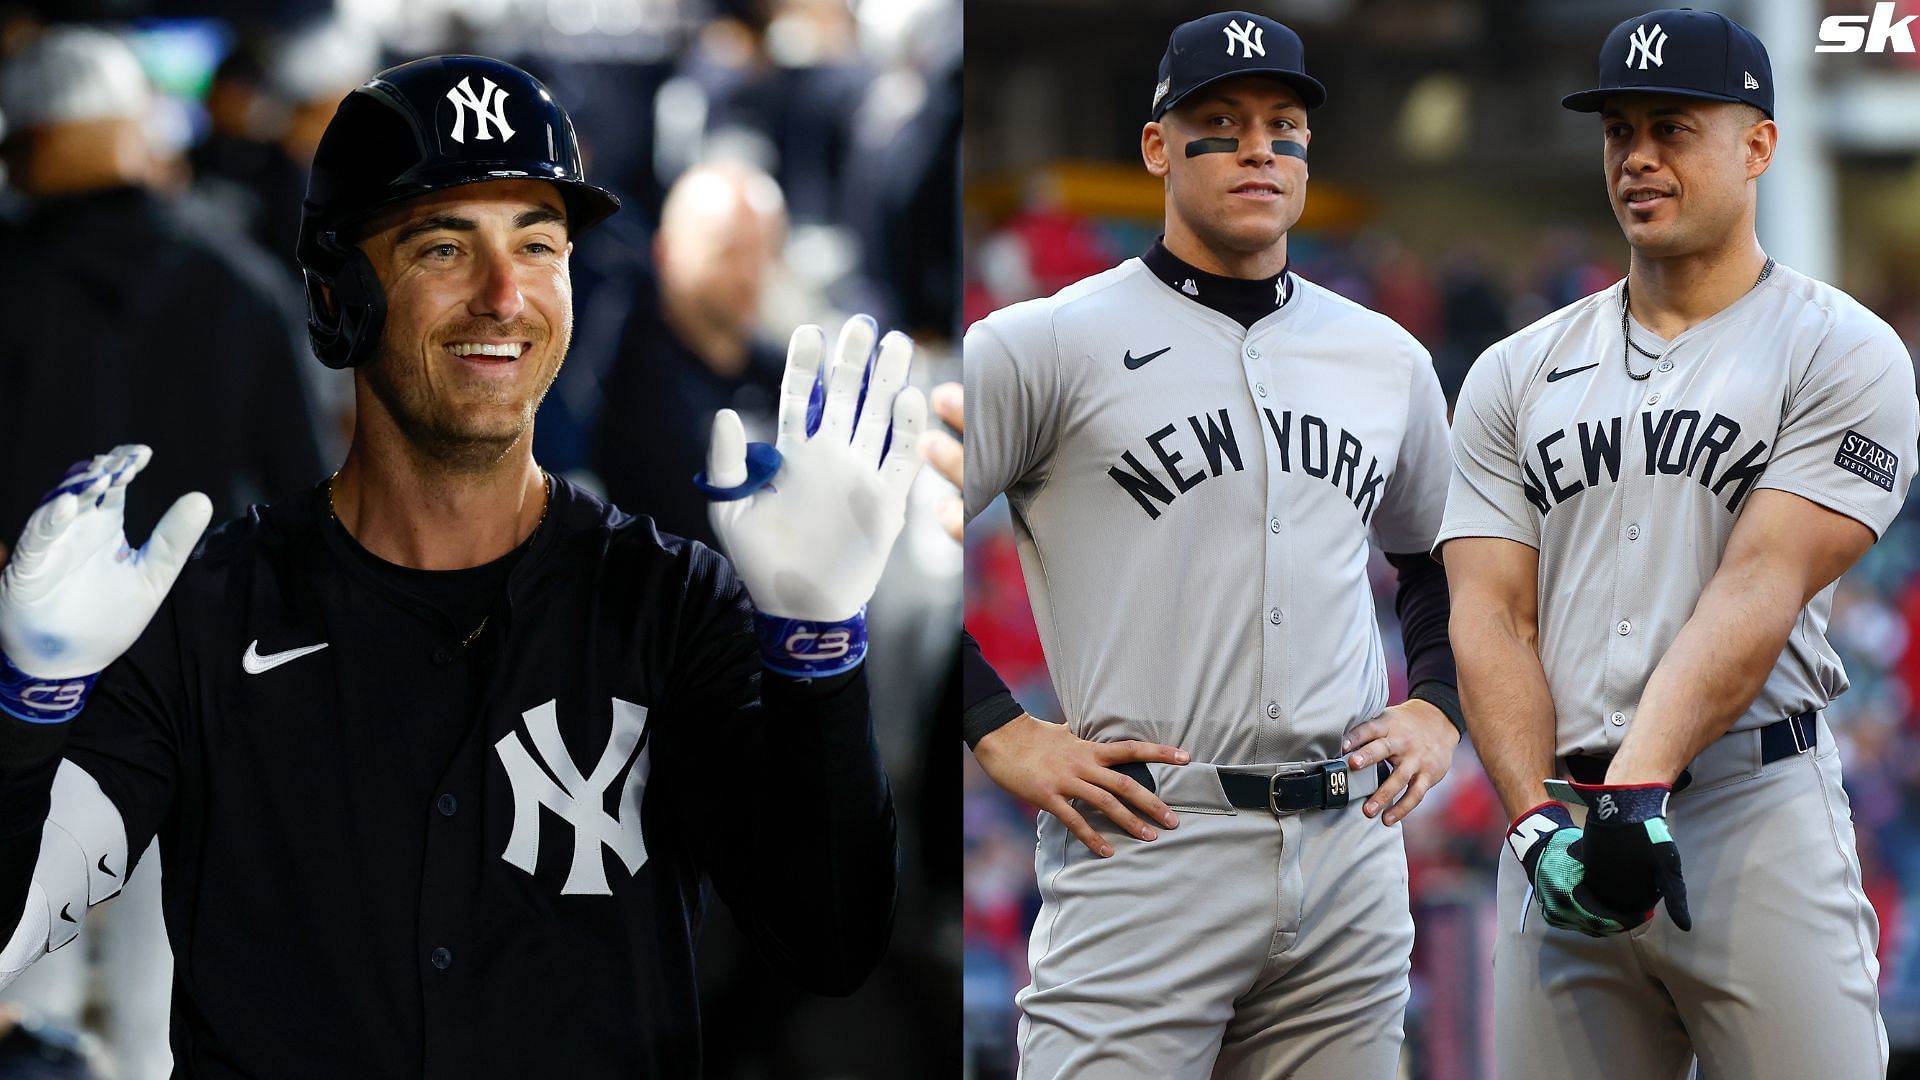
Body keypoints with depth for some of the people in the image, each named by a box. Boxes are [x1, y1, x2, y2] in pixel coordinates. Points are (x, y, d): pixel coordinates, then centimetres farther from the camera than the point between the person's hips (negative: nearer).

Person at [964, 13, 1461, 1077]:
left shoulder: (1387, 359, 16)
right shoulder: (1047, 343, -1)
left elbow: (1442, 560, 32)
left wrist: (1435, 709, 14)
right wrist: (1001, 733, -9)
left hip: (1353, 860, 5)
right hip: (1146, 848, -5)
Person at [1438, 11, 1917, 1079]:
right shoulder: (1516, 375, 16)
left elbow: (1758, 591, -9)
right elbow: (1492, 616, 7)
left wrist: (1638, 790, -21)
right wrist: (1539, 818, -9)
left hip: (1758, 811, -4)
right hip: (1559, 828, 4)